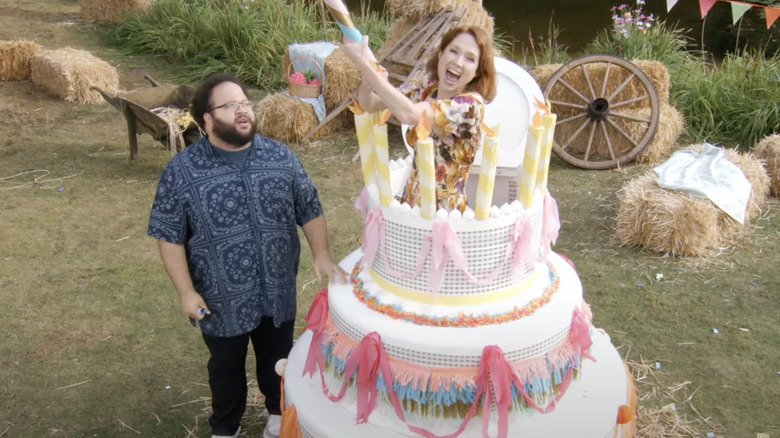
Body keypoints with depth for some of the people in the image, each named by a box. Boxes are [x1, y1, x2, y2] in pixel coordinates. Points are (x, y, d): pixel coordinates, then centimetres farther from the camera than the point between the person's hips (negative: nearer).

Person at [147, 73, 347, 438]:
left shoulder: (281, 157, -5)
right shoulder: (181, 171, -13)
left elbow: (310, 211, 1)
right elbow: (169, 236, -8)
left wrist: (321, 254, -13)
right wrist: (186, 291, -11)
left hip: (278, 292, 2)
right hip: (222, 300, -2)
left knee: (277, 359, 22)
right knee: (226, 368, 20)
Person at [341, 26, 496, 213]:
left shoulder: (471, 105, -19)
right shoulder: (427, 87, -1)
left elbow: (408, 114, -32)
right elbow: (370, 104, -6)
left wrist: (363, 63, -30)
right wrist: (366, 79, -27)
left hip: (443, 211, -6)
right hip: (410, 201, 6)